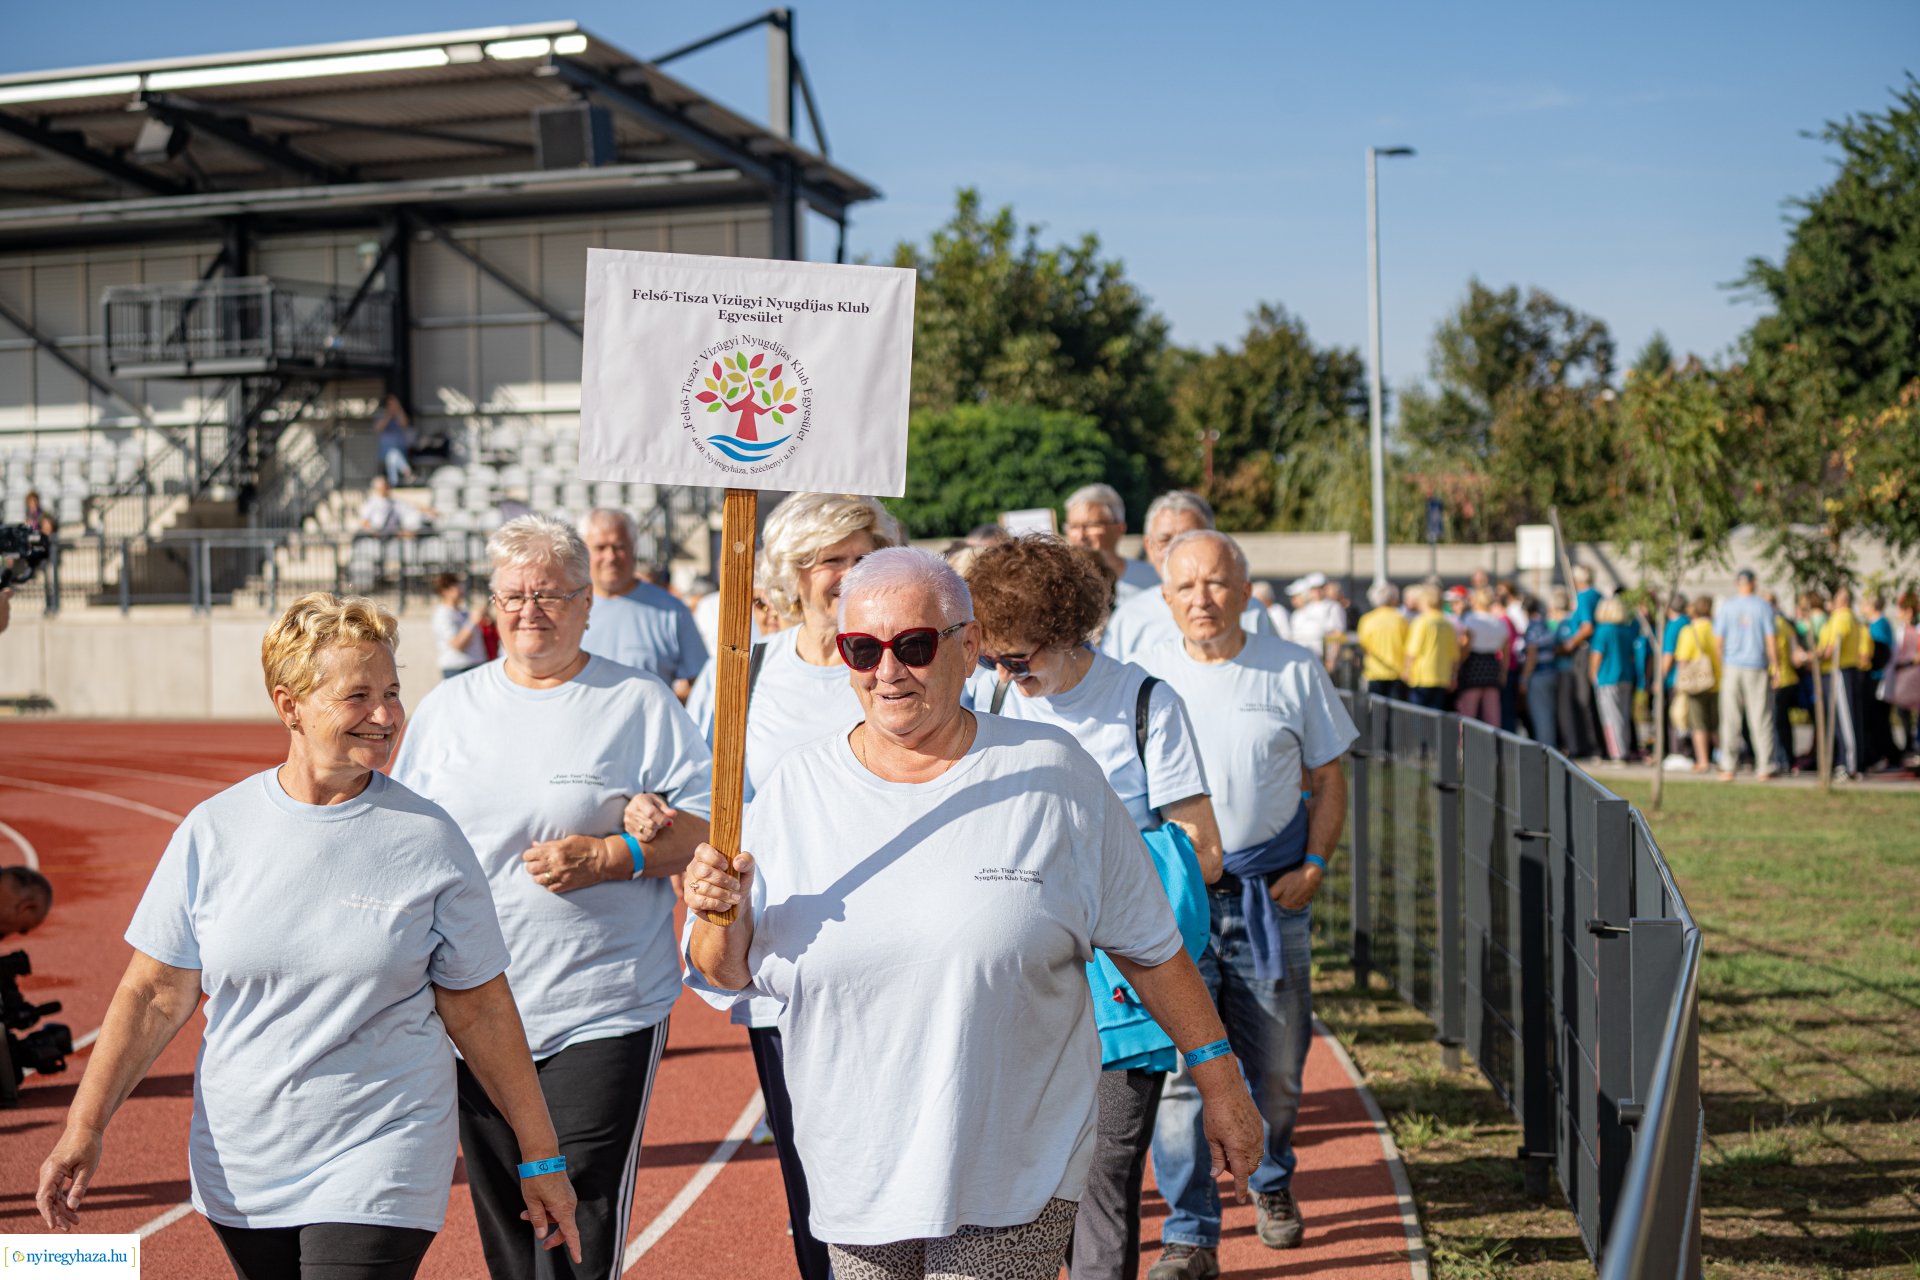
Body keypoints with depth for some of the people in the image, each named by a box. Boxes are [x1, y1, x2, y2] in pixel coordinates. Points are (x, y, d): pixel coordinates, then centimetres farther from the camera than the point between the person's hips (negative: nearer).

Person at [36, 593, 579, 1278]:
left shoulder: (429, 838, -5)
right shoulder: (213, 830, -1)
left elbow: (479, 1011, 0)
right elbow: (156, 995, 4)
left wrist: (541, 1157, 2)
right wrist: (85, 1127, -3)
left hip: (380, 1170, -2)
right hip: (239, 1171, 3)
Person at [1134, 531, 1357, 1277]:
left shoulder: (1295, 671, 3)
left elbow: (1328, 780, 8)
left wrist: (1312, 867, -4)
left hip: (1271, 897, 1)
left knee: (1276, 1066, 11)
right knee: (1177, 1067, -5)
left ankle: (1270, 1181, 39)